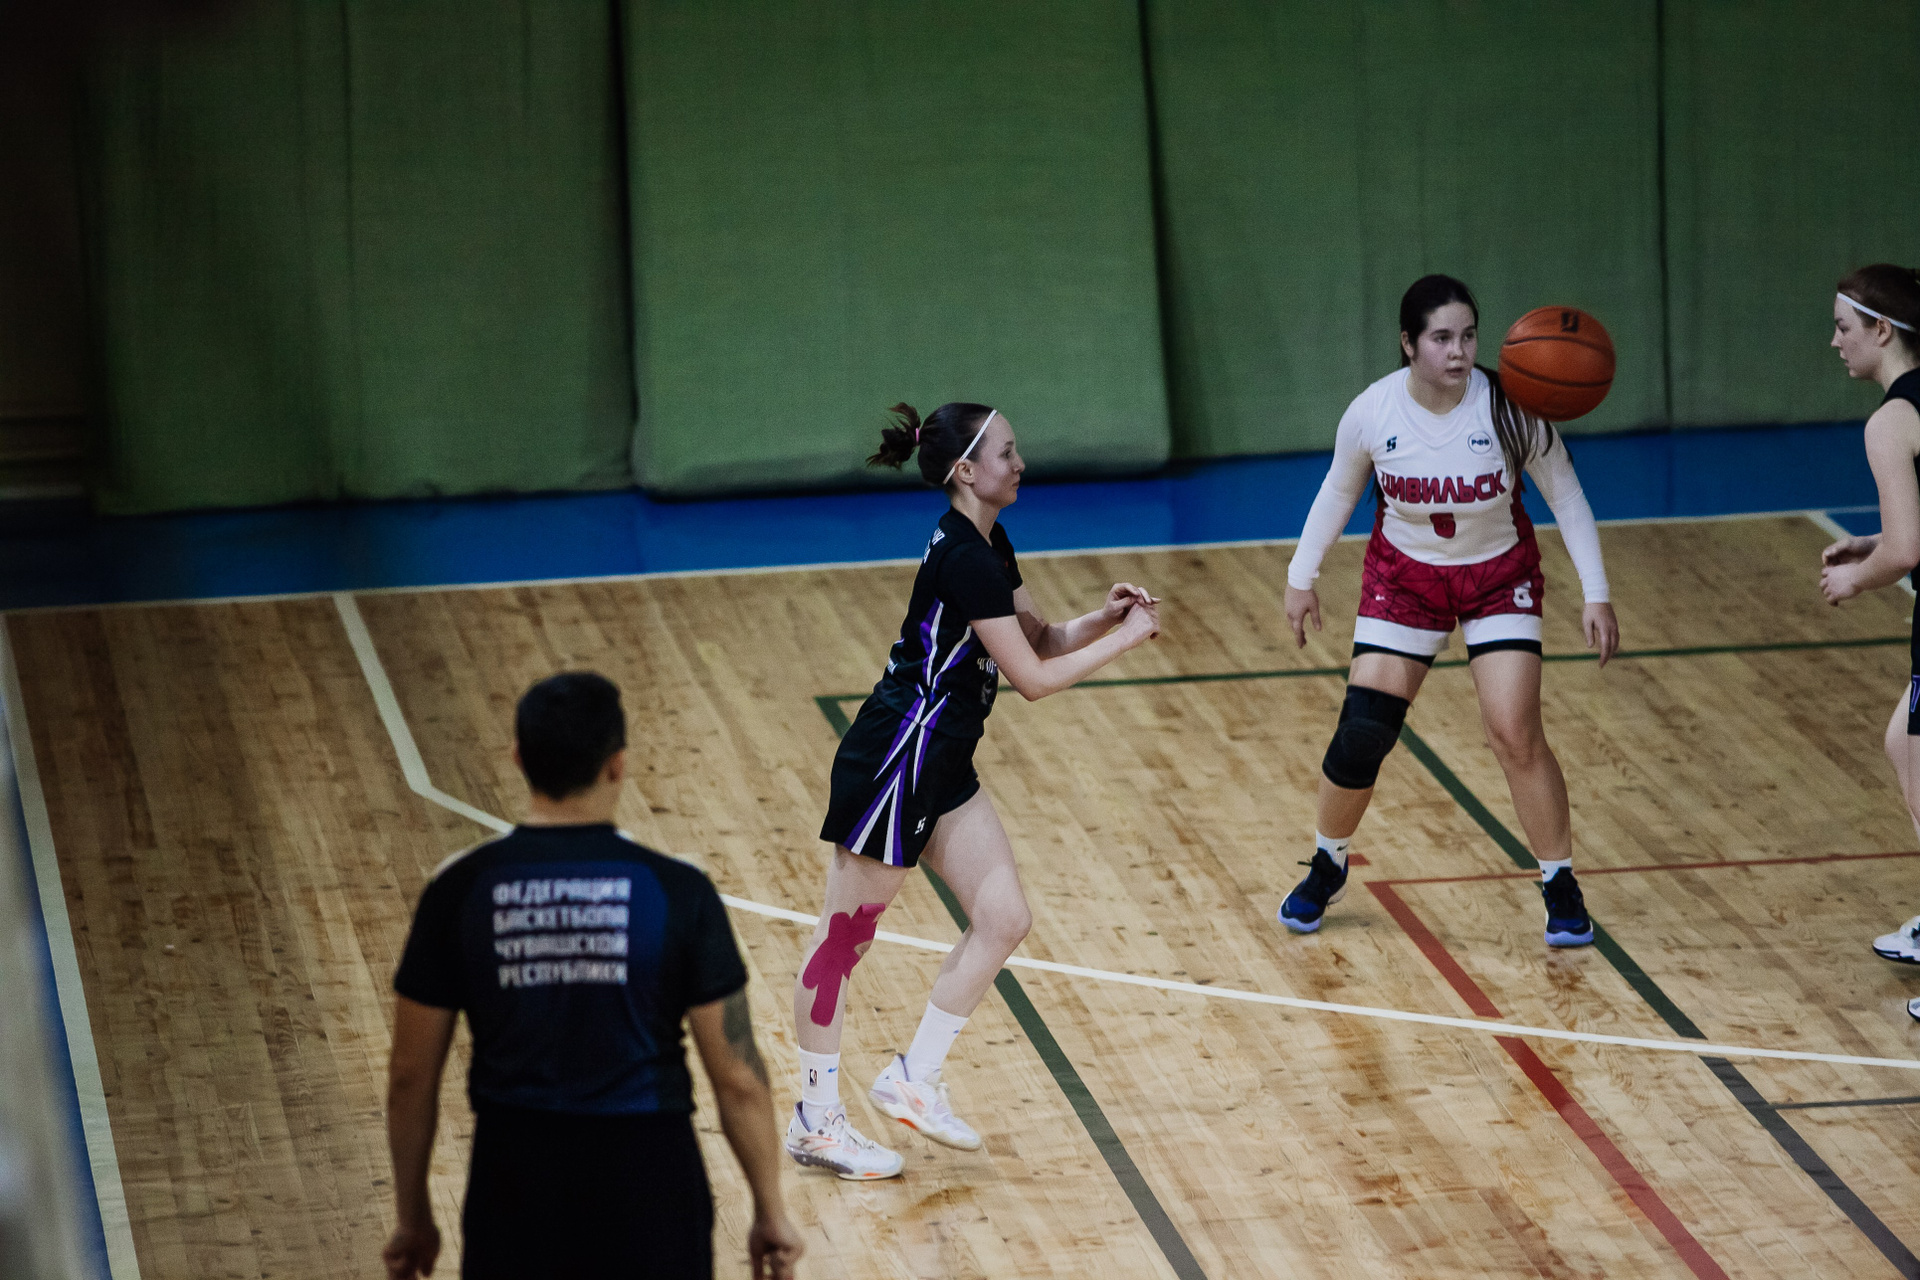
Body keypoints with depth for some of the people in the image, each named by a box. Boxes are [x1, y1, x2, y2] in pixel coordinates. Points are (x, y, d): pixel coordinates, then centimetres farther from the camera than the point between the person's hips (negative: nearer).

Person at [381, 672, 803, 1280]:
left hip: (516, 1188, 1)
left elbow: (410, 1077, 1)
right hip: (646, 1184, -1)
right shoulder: (677, 893, -9)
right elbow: (738, 1080, -5)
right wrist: (770, 1211, 8)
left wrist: (413, 1218, 14)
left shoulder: (460, 891, -5)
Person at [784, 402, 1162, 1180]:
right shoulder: (963, 559, -21)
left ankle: (912, 1081, 15)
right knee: (844, 936, 1)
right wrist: (1126, 640, -11)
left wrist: (1102, 618, -2)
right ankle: (815, 1122, 9)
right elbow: (1033, 678, -19)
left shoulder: (988, 547, 8)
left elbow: (1040, 639, 16)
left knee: (1003, 919, 6)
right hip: (891, 763, -10)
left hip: (941, 766, 10)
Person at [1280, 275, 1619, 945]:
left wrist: (1596, 595, -16)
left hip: (1500, 578, -1)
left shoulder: (1510, 409, -24)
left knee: (1517, 736, -12)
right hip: (1403, 575, 1)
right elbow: (1338, 492, 2)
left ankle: (1561, 887, 6)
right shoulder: (1372, 412, -19)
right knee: (1360, 735, -4)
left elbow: (1566, 497, -12)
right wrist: (1302, 576, 4)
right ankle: (1325, 868, 23)